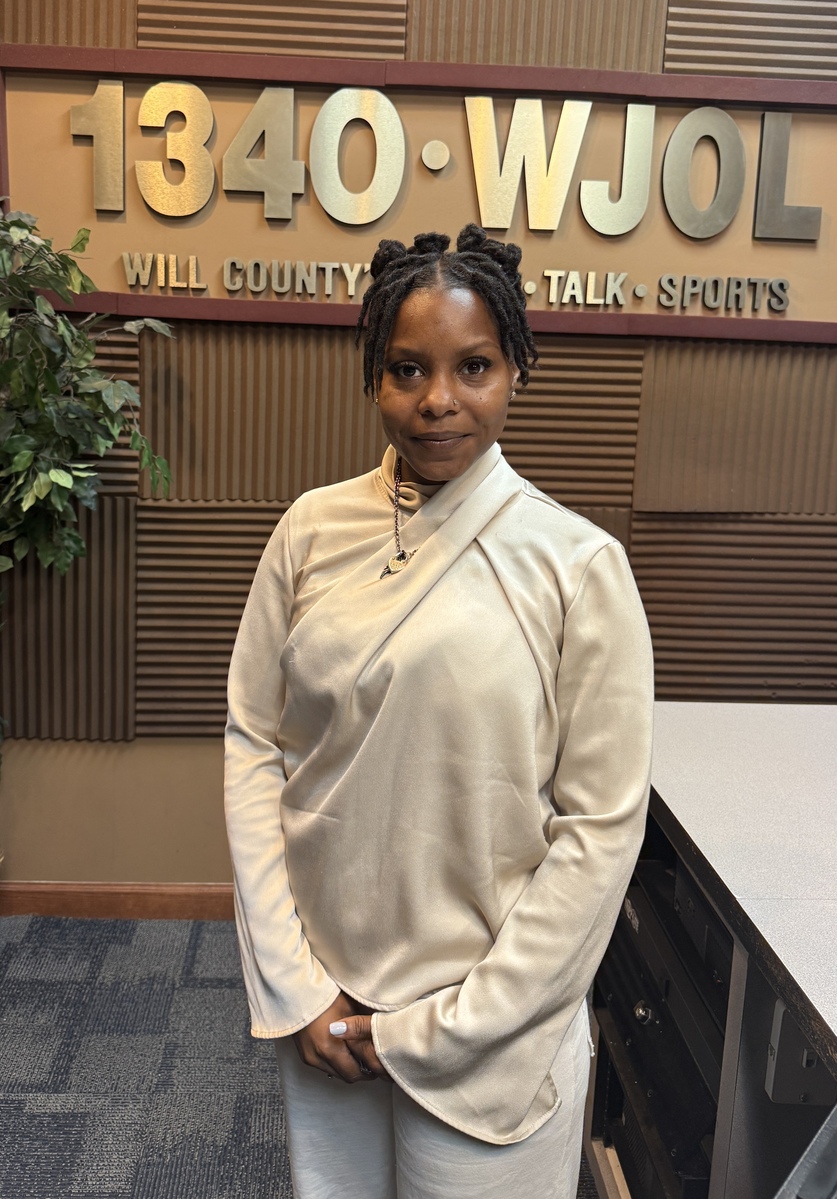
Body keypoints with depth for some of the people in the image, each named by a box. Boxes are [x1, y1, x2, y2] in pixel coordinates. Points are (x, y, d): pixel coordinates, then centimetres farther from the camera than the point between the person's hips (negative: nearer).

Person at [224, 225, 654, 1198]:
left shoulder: (578, 564, -12)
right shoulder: (313, 530, -4)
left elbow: (602, 826, -11)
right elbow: (252, 742, -1)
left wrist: (447, 1027, -10)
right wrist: (292, 986, -5)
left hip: (489, 1025, -3)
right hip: (322, 1003, 3)